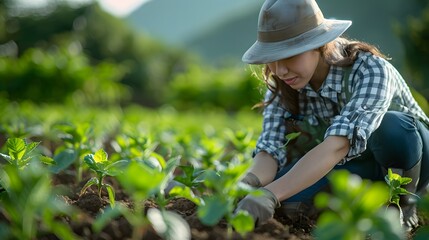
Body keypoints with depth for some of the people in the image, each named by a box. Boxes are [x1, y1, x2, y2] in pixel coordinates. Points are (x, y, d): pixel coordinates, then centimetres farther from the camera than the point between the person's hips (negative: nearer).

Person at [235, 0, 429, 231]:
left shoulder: (370, 69, -32)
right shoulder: (281, 87, -15)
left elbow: (338, 144, -46)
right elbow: (271, 148, -23)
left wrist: (271, 194, -57)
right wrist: (250, 182, -47)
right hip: (356, 167, 4)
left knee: (389, 126, -38)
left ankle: (403, 202, -9)